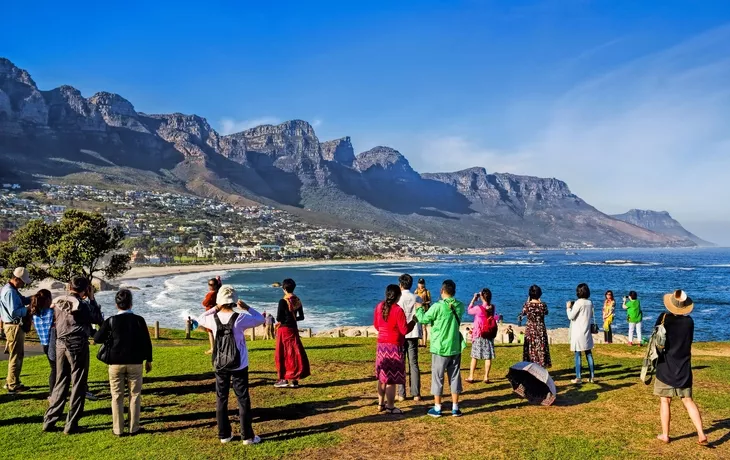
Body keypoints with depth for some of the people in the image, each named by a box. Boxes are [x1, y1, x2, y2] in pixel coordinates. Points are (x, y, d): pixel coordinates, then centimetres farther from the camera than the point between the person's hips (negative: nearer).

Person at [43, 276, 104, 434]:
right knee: (78, 386, 4)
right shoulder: (83, 304, -13)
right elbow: (99, 320, -1)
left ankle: (49, 421, 18)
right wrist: (92, 299, 1)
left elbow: (54, 322, 16)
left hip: (60, 345, 6)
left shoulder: (57, 303, 3)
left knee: (60, 383, 16)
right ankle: (71, 425, 7)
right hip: (78, 346, -6)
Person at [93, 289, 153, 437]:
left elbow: (97, 339, -1)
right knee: (135, 395, 9)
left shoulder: (111, 321, -4)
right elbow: (147, 342, 0)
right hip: (135, 362, 0)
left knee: (117, 396, 10)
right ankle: (134, 428, 11)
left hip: (116, 363, 0)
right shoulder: (139, 320, -4)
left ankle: (118, 429, 12)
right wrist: (148, 360, 10)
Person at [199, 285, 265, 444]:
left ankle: (224, 435, 21)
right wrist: (246, 308, 6)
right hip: (239, 366, -3)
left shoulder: (213, 319, -8)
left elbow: (201, 319, 17)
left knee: (221, 399, 15)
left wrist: (215, 309, 12)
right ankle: (247, 436, 11)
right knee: (243, 400, 6)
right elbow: (260, 319, 0)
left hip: (220, 366, 3)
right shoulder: (240, 318, -16)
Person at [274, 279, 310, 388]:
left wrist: (281, 320, 9)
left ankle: (284, 379, 7)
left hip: (284, 330, -6)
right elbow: (301, 317, 10)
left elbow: (278, 318, -13)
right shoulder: (297, 301, 4)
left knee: (283, 354, 4)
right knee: (295, 353, 9)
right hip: (294, 329, 6)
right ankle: (294, 379, 11)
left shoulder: (283, 301, -13)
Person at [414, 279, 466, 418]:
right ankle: (455, 408, 16)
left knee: (437, 377, 6)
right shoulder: (460, 306, 0)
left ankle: (437, 408, 11)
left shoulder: (438, 306, -16)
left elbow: (423, 319, -7)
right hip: (455, 347, 4)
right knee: (455, 377, 12)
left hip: (440, 348, -4)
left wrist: (419, 309, 13)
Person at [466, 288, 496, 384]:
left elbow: (469, 311, 1)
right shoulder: (492, 307, -4)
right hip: (489, 336, 3)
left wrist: (474, 299, 2)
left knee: (474, 356, 8)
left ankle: (471, 377, 13)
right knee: (488, 357, 6)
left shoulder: (478, 308, -16)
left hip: (478, 335, -3)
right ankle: (486, 377, 6)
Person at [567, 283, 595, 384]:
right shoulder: (590, 303, 5)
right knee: (589, 354, 10)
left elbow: (571, 316, -12)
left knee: (577, 354, -2)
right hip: (587, 332, 6)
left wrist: (569, 307, 4)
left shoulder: (578, 303, -15)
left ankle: (578, 378, 0)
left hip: (578, 333, -6)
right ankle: (592, 377, 13)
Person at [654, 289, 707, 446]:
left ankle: (665, 435, 12)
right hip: (684, 369, 3)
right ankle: (701, 434, 4)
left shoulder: (664, 318, -11)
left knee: (665, 401, 6)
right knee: (688, 400, 11)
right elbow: (689, 341, 11)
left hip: (665, 368, -2)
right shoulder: (689, 321, -3)